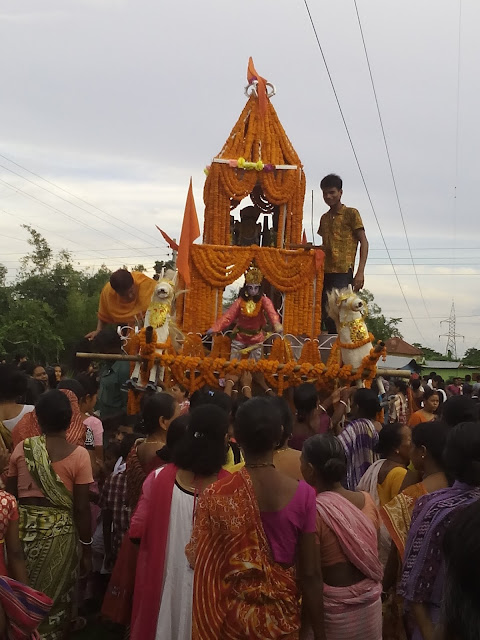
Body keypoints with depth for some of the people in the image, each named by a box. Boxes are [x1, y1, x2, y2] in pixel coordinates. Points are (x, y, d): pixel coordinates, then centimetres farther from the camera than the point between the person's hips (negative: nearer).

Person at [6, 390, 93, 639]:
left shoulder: (21, 448, -3)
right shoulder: (78, 455, -11)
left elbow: (10, 495, 3)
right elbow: (81, 508, -10)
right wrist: (86, 548, 1)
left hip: (23, 526, 3)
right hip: (59, 530, -3)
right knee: (55, 598, 16)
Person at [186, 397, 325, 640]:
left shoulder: (216, 495, -18)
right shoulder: (302, 493, -16)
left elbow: (199, 563, -9)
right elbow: (310, 573, -10)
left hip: (229, 616, 0)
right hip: (280, 616, 0)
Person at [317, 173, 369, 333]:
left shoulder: (350, 213, 2)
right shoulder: (324, 218, 20)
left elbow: (363, 242, -3)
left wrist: (360, 272, -12)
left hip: (342, 273, -6)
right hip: (325, 272, 6)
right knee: (326, 316, 3)